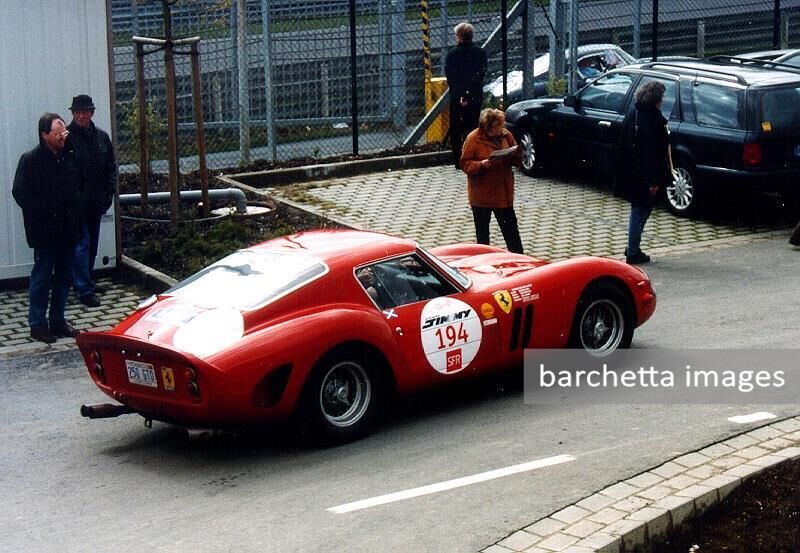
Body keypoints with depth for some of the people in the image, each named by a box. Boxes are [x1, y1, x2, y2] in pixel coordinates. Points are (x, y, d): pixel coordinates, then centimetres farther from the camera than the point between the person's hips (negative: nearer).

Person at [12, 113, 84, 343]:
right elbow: (20, 193, -10)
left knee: (64, 278, 12)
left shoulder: (71, 158, 8)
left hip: (68, 229, 6)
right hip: (45, 232, -6)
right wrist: (42, 215, -12)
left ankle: (58, 321, 23)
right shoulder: (30, 160, -8)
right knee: (42, 277, 1)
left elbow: (79, 188, 19)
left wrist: (77, 217, 8)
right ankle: (37, 324, 9)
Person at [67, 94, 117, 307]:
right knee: (81, 245, -6)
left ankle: (85, 282, 28)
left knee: (92, 244, 15)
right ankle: (84, 290, -4)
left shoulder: (102, 137, 9)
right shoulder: (67, 137, -9)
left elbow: (111, 167, 15)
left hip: (96, 202, 6)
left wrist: (108, 193, 5)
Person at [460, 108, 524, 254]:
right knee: (482, 231, 9)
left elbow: (518, 158, 9)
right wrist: (482, 164, -27)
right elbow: (465, 164, -10)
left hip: (503, 192, 3)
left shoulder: (506, 135, 1)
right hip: (481, 194, -3)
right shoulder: (473, 138, -12)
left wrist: (513, 155, -14)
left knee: (511, 229, 7)